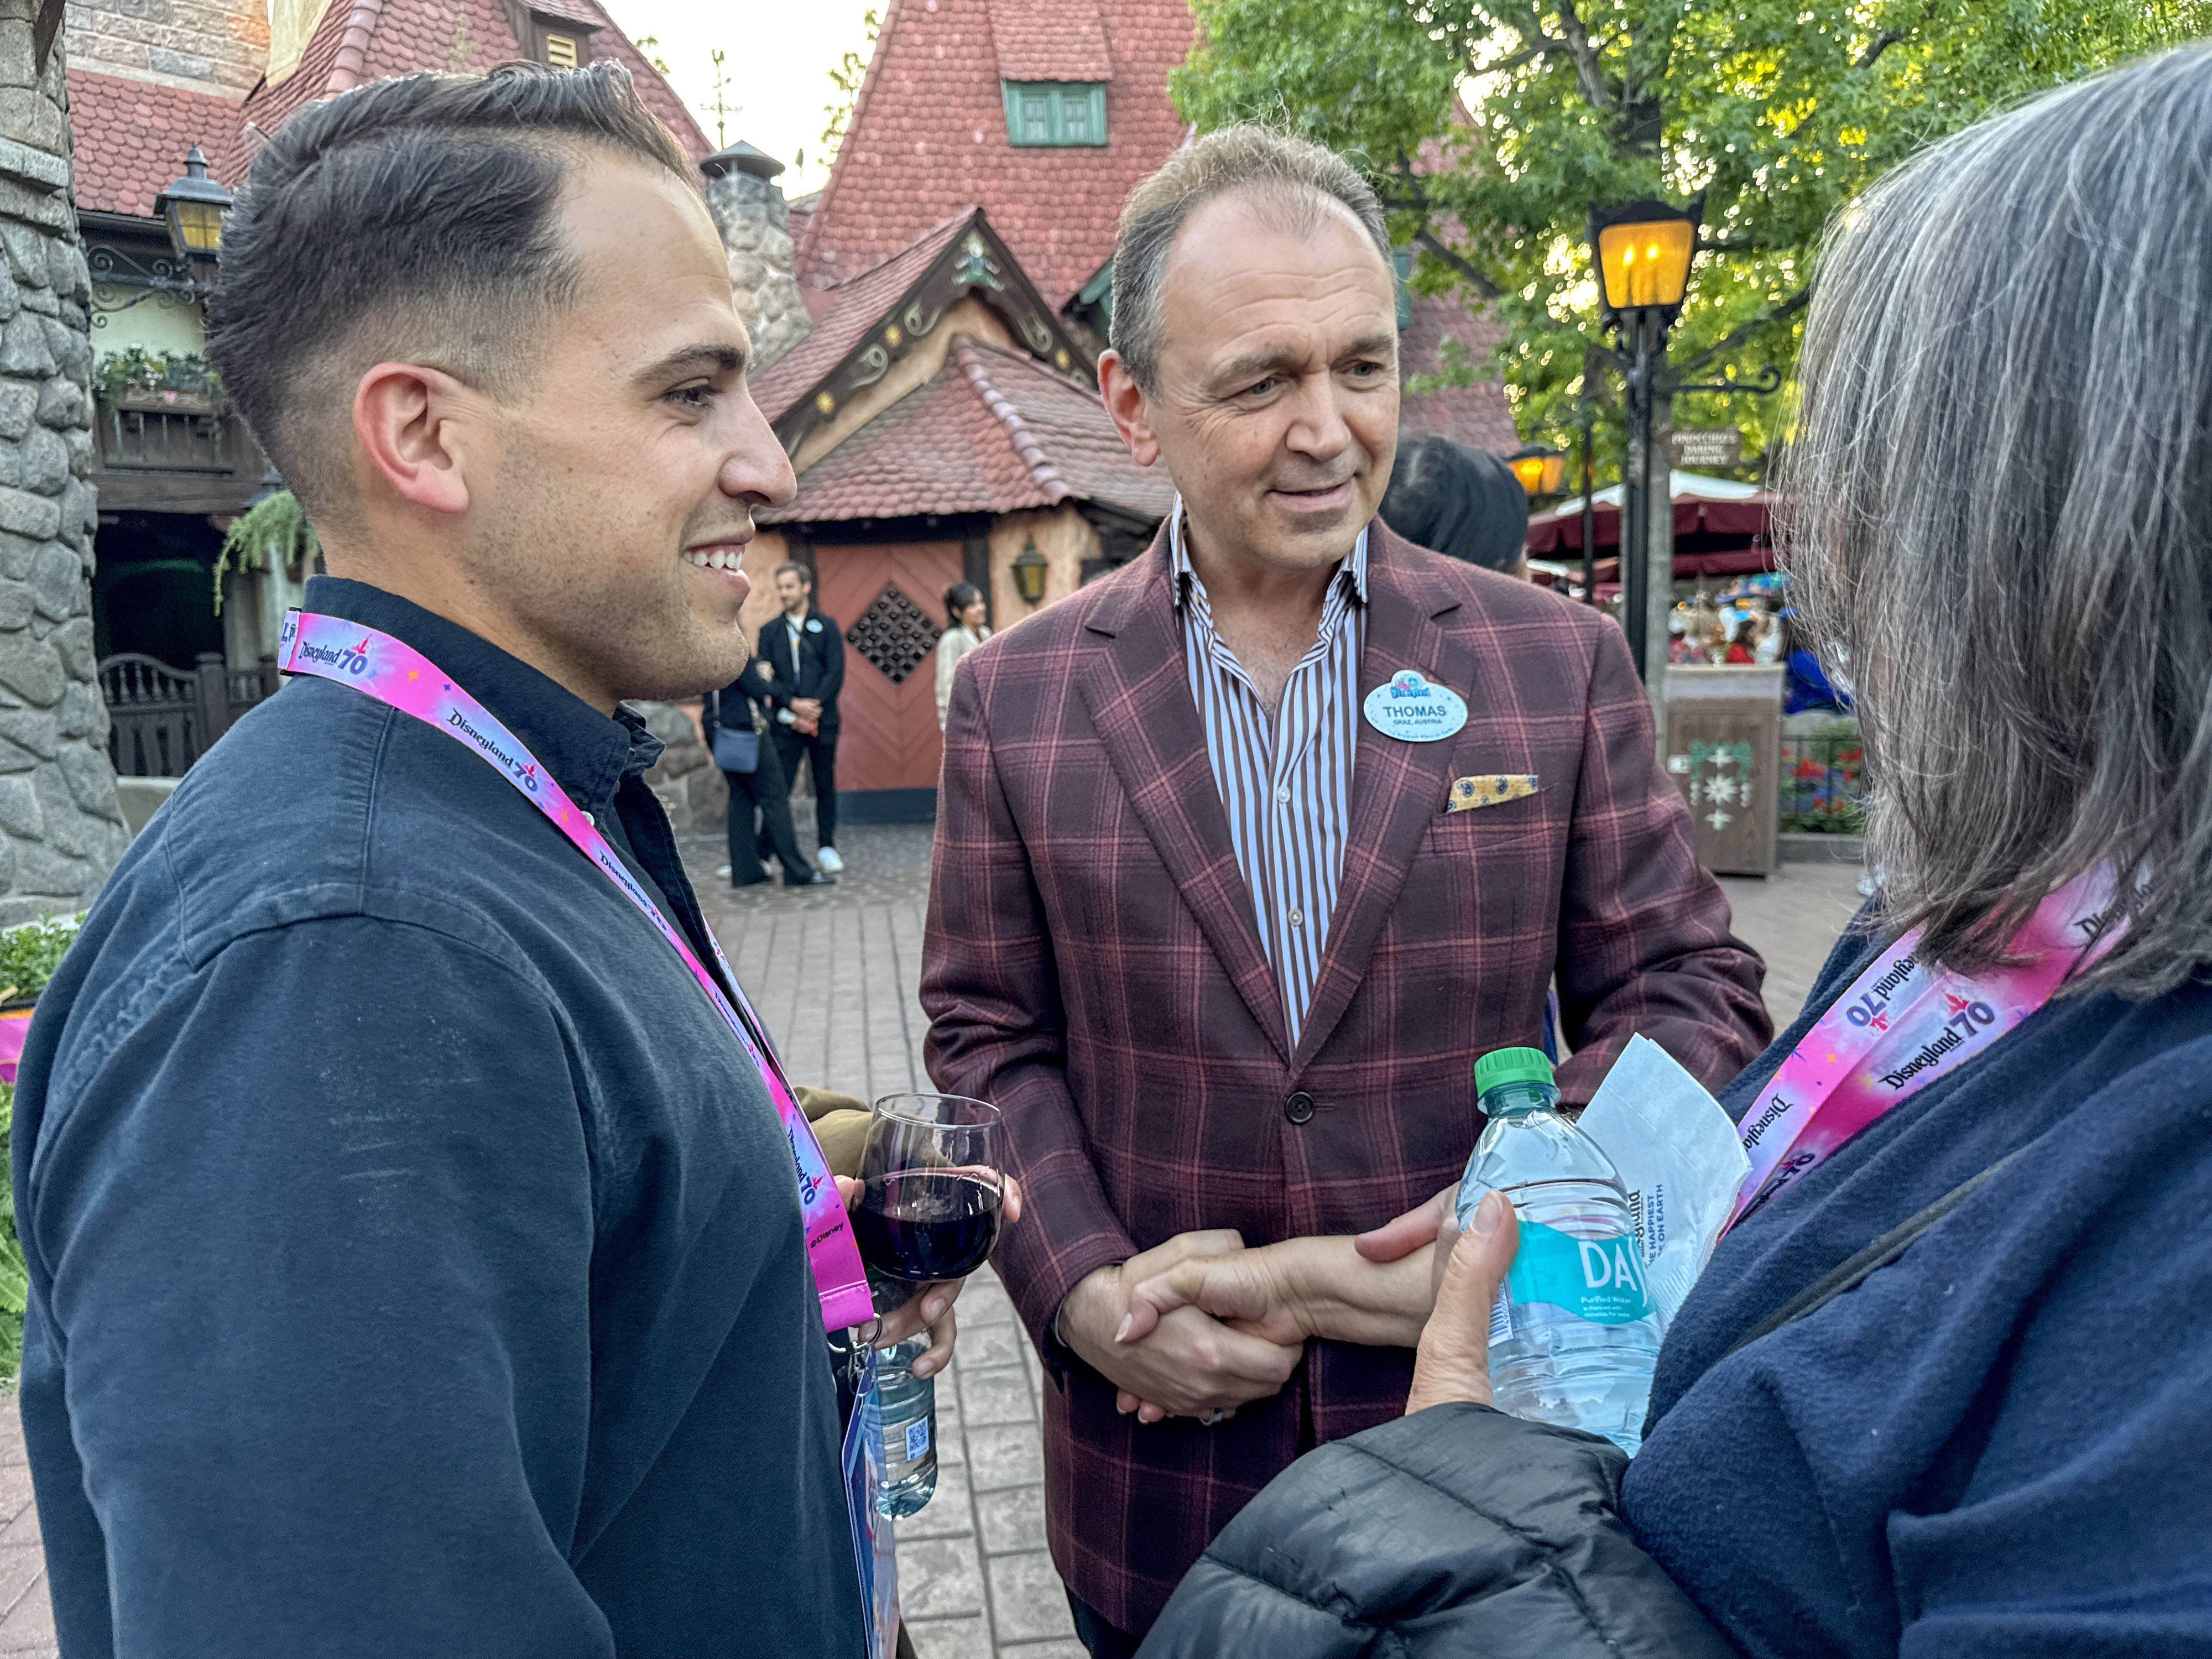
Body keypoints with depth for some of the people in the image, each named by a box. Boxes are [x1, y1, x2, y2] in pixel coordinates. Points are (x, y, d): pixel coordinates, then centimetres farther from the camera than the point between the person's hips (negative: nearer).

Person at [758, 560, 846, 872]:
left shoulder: (826, 627, 6)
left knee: (825, 784, 7)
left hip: (822, 720, 0)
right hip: (785, 722, 0)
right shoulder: (769, 631, 10)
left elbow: (836, 673, -1)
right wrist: (793, 706, -12)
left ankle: (826, 847, 19)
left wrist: (813, 706, -13)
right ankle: (762, 853, -1)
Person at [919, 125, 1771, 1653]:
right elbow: (989, 1038, 1)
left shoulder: (1561, 662, -4)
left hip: (1490, 1430, 0)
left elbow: (1691, 995, -1)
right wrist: (1083, 1292, -13)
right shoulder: (1016, 698, -3)